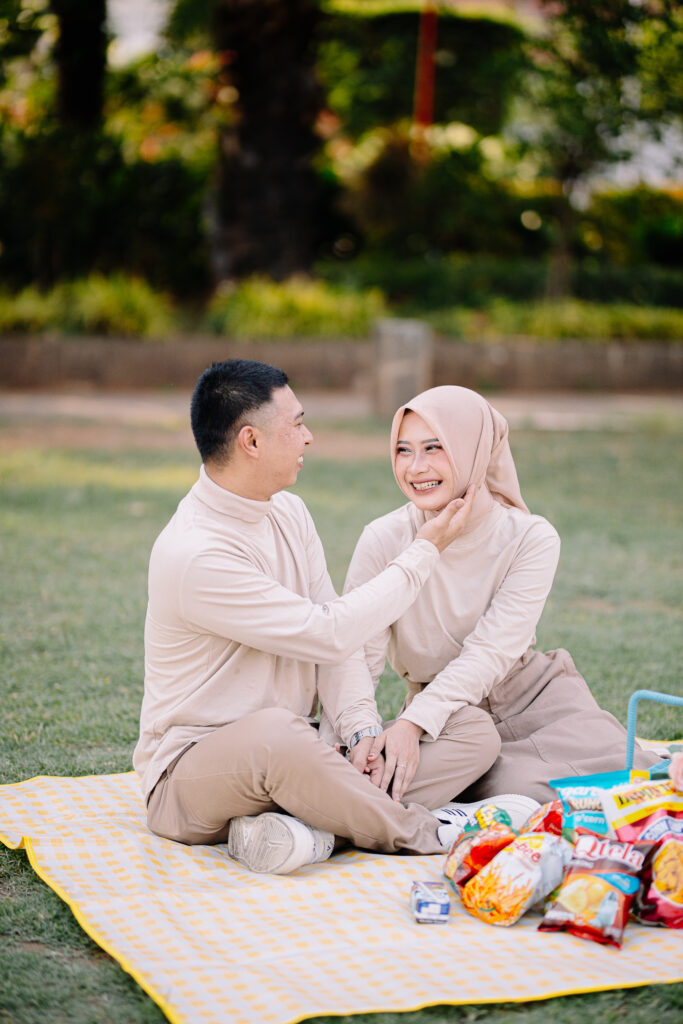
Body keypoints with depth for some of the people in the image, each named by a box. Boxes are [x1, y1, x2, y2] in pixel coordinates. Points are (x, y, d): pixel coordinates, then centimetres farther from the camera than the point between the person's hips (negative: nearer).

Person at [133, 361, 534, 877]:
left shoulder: (289, 512, 7)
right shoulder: (195, 554, -23)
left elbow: (336, 640, 5)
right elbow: (330, 634, -20)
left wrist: (362, 727, -14)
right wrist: (424, 553, -8)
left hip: (293, 757, 8)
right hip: (193, 770, -8)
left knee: (474, 728, -6)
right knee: (275, 732, -44)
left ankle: (307, 826, -23)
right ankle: (423, 834, -22)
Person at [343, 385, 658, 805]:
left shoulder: (532, 538, -11)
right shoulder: (384, 542, -10)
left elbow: (492, 650, -21)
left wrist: (414, 722, -36)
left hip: (536, 698, 1)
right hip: (454, 723, -1)